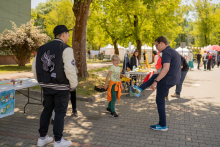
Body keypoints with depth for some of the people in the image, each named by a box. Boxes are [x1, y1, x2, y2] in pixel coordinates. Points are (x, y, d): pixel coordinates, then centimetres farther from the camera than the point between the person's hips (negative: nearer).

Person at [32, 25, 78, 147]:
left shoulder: (42, 48, 8)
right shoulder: (66, 49, -13)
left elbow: (35, 67, 12)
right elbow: (70, 69, -20)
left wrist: (41, 81, 21)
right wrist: (73, 85, -7)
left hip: (46, 86, 6)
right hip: (61, 87, -6)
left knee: (46, 110, 17)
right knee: (60, 113, 4)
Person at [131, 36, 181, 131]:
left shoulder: (166, 53, -18)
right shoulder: (173, 52, 13)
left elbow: (166, 69, -31)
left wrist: (155, 81, -31)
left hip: (166, 80, -9)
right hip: (174, 79, 9)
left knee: (160, 101, 6)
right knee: (155, 76, 31)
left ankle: (163, 125, 15)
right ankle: (140, 89, 35)